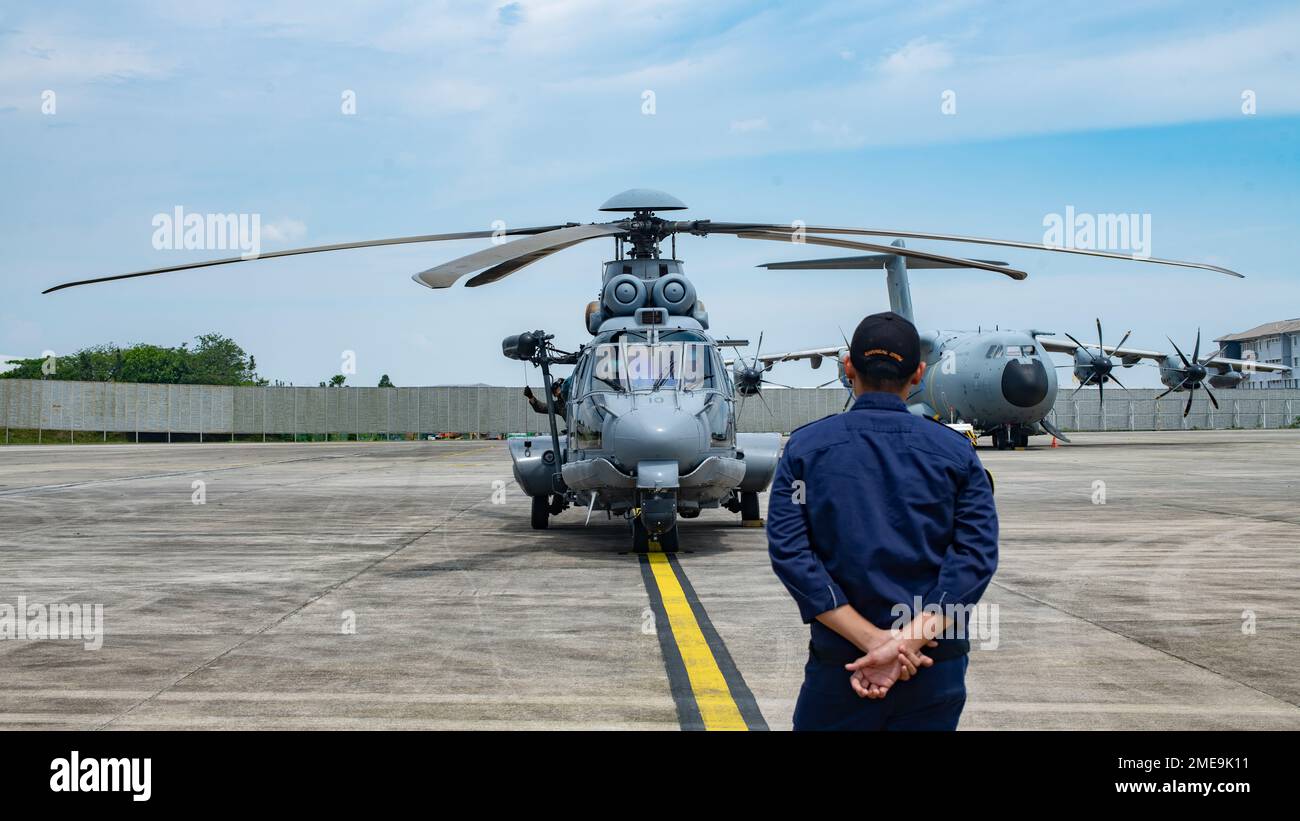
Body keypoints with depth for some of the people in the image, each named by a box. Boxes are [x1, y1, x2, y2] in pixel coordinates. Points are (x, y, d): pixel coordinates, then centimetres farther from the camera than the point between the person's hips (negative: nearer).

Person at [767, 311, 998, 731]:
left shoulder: (805, 447, 0)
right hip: (939, 666, 1)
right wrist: (908, 642, -17)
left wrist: (874, 640, -14)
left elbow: (788, 551, -10)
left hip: (840, 663, -1)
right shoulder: (956, 451, 2)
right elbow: (977, 554, -10)